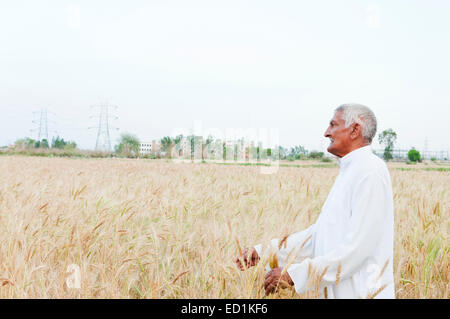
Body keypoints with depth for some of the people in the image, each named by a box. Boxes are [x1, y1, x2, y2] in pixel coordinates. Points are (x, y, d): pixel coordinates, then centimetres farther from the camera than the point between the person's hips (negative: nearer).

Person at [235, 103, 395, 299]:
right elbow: (319, 234, 15)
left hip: (363, 293, -8)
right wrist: (263, 251, 9)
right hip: (339, 292, 9)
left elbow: (357, 247, -23)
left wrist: (294, 274, -22)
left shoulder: (370, 172, -16)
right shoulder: (349, 173, 15)